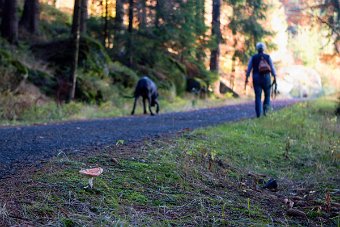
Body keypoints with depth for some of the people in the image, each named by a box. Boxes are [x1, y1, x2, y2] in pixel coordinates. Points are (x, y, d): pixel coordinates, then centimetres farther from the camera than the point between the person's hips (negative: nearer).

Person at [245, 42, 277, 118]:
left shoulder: (253, 57, 3)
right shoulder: (267, 57, 0)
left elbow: (249, 68, 4)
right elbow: (272, 68, -3)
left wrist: (247, 78, 11)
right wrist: (275, 77, 0)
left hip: (256, 78, 1)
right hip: (266, 78, -1)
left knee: (258, 96, 2)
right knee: (267, 95, 16)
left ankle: (258, 113, -6)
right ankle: (266, 108, -9)